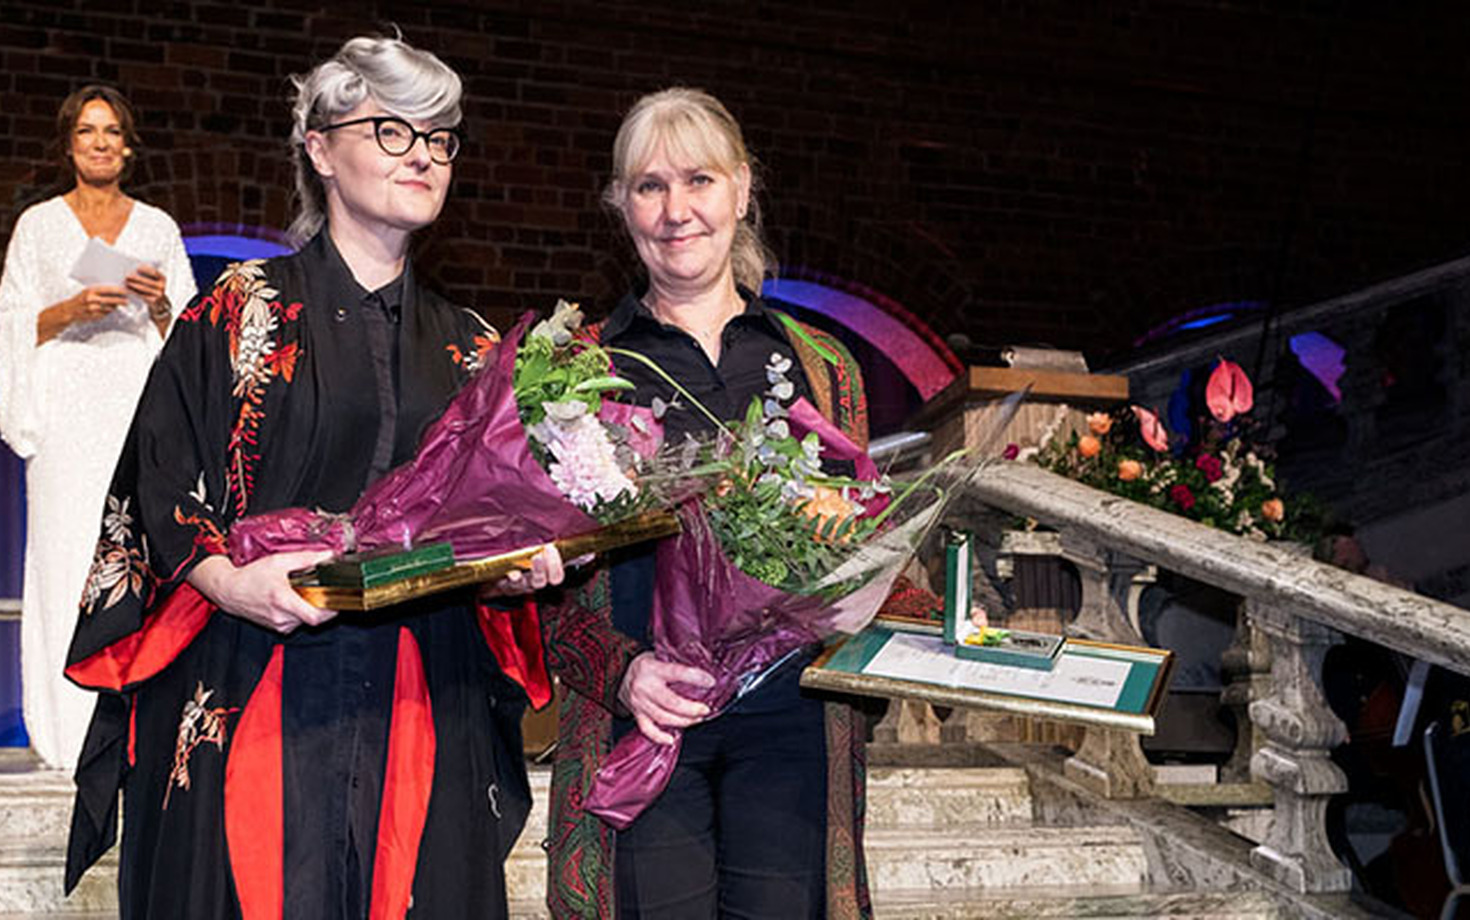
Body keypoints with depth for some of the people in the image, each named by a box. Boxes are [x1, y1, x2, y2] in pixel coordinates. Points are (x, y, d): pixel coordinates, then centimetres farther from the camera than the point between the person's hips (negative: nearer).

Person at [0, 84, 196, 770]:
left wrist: (159, 305, -7)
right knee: (66, 553, -7)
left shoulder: (157, 226, 14)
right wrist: (72, 310, -10)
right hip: (68, 410, -1)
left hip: (140, 406, 1)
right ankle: (69, 734, -3)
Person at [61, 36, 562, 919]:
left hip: (424, 710, 3)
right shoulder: (236, 311, 5)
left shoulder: (471, 349, 15)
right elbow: (158, 481, 0)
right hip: (251, 692, -3)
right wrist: (226, 579, -18)